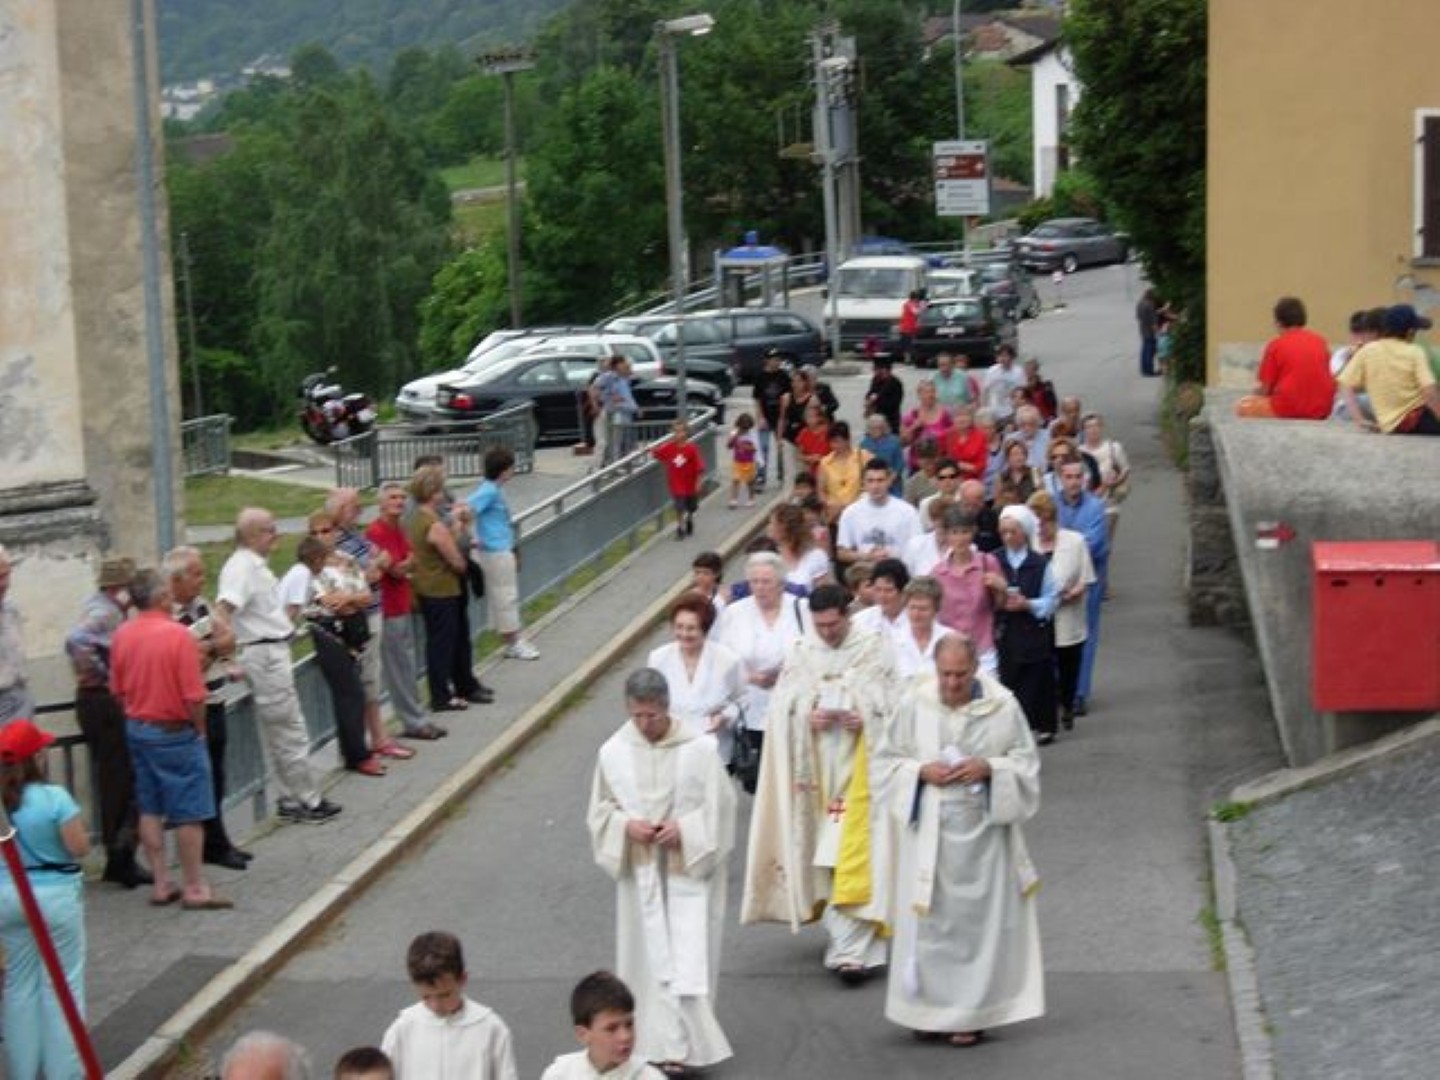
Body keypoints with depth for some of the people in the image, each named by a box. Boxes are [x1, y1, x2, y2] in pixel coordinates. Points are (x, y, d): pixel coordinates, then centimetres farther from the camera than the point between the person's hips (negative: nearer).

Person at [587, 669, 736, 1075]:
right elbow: (600, 810, 7)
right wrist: (627, 826, -12)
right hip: (639, 870, 2)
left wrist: (684, 829, -16)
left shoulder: (699, 748, -10)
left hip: (689, 867, -2)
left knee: (688, 958, -6)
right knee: (649, 956, 7)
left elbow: (721, 806, -3)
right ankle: (656, 1039, 19)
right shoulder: (613, 751, -2)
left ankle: (684, 1044, -1)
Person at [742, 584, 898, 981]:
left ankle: (850, 948, -13)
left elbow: (893, 704, 0)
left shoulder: (874, 650, 0)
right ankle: (845, 940, 20)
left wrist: (866, 718, -18)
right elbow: (781, 707, 6)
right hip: (816, 767, 3)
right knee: (822, 850, 7)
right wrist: (806, 718, -13)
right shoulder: (800, 654, 8)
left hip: (859, 768, -3)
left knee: (854, 852, -10)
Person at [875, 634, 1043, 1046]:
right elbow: (886, 761, 7)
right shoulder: (914, 705, -1)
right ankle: (928, 1010, 13)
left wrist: (989, 768, -15)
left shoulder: (1003, 706, -3)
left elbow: (1026, 762, 4)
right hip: (929, 830, 1)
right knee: (928, 918, 2)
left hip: (982, 830, -1)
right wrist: (921, 771, -12)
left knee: (979, 919, 1)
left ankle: (972, 1013, 10)